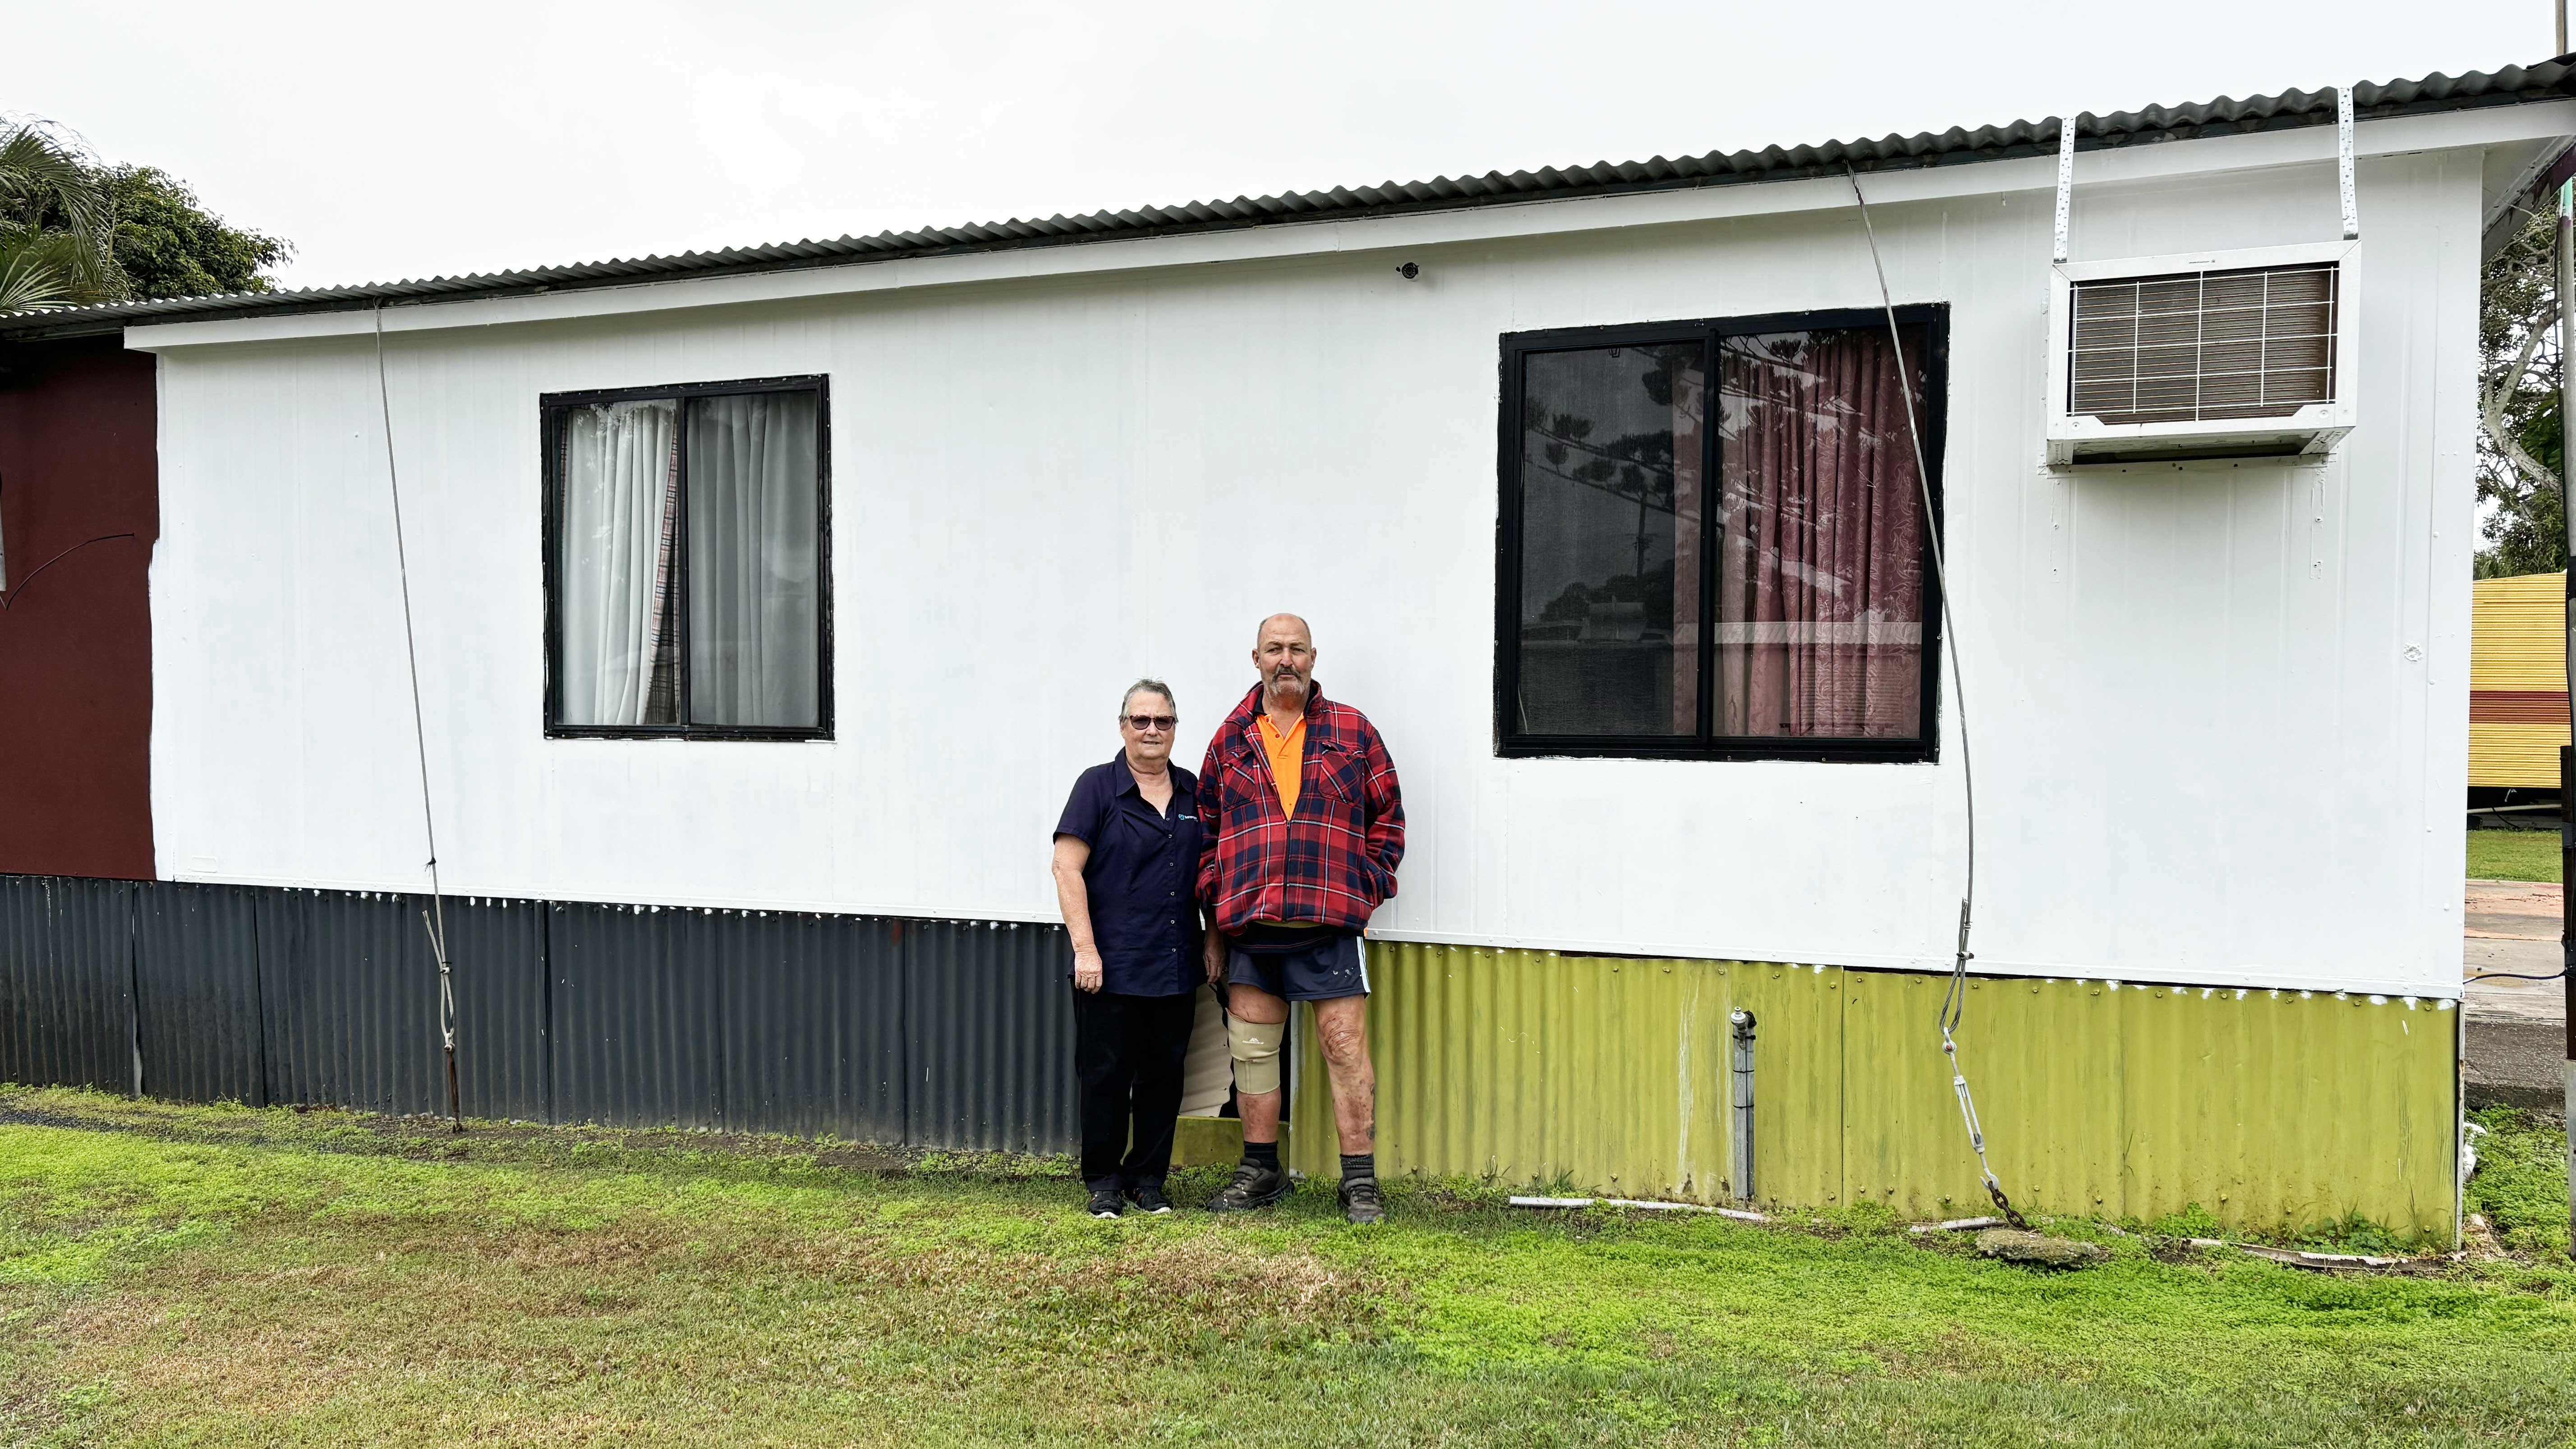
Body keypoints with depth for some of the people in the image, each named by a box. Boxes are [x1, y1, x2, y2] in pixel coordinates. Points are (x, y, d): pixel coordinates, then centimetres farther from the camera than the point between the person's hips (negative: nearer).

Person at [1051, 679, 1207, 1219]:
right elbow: (1067, 870, -7)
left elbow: (1208, 873, 19)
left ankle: (1148, 1178, 22)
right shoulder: (1098, 786, -2)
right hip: (1110, 966, -4)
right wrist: (1085, 948, -13)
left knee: (1164, 1074, 9)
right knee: (1106, 1074, 2)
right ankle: (1104, 1181, 16)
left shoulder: (1192, 792, 12)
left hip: (1176, 967, 4)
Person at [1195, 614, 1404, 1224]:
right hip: (1249, 924, 3)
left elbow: (1388, 819, 9)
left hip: (1329, 923, -3)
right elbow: (1207, 832, 14)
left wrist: (1365, 888, -1)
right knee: (1251, 1049, 9)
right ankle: (1260, 1171, 24)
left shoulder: (1353, 732, 6)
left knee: (1346, 1047, -3)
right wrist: (1216, 921, 9)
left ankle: (1360, 1181, 6)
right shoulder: (1230, 741, 11)